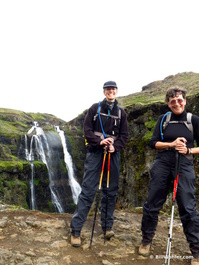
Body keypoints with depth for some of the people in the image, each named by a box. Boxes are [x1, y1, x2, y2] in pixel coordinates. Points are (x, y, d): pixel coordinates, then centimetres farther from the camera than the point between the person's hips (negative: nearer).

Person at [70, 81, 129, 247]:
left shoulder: (121, 113, 11)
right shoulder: (95, 108, 5)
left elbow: (125, 135, 7)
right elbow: (87, 129, -1)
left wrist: (115, 146, -11)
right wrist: (99, 141, -17)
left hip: (113, 154, 3)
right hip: (95, 152, -3)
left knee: (111, 191, 9)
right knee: (88, 191, -6)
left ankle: (107, 226, 23)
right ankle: (76, 230, 2)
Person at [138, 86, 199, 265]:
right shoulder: (163, 119, 5)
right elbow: (153, 143, 0)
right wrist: (172, 144, -14)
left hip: (184, 165, -1)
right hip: (162, 164, 2)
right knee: (152, 204, 7)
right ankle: (146, 240, 27)